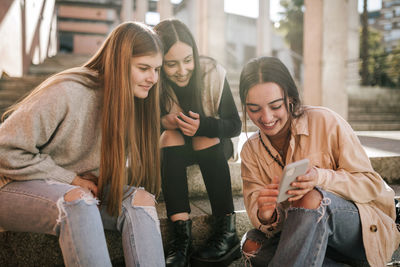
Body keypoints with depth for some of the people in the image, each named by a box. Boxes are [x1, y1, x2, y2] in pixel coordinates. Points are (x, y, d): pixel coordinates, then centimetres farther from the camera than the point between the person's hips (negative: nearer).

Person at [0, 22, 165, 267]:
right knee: (77, 199, -37)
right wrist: (71, 179, -17)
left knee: (140, 198, -21)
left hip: (84, 189, 6)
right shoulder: (66, 93, -22)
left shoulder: (133, 101, -2)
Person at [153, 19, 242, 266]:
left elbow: (235, 125, -15)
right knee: (170, 136, -30)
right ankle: (182, 234, -37)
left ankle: (228, 232, -34)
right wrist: (163, 121, -32)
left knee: (205, 139, -31)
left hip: (214, 146, 0)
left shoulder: (213, 73, -20)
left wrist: (203, 125, -34)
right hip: (173, 148, 1)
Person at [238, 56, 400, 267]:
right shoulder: (251, 151, 1)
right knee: (253, 245, -24)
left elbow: (372, 184, -10)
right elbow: (257, 214, -4)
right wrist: (265, 215, -29)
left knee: (310, 198, -34)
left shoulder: (325, 121, -12)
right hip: (310, 239, 5)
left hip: (367, 229, -4)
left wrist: (321, 177, -29)